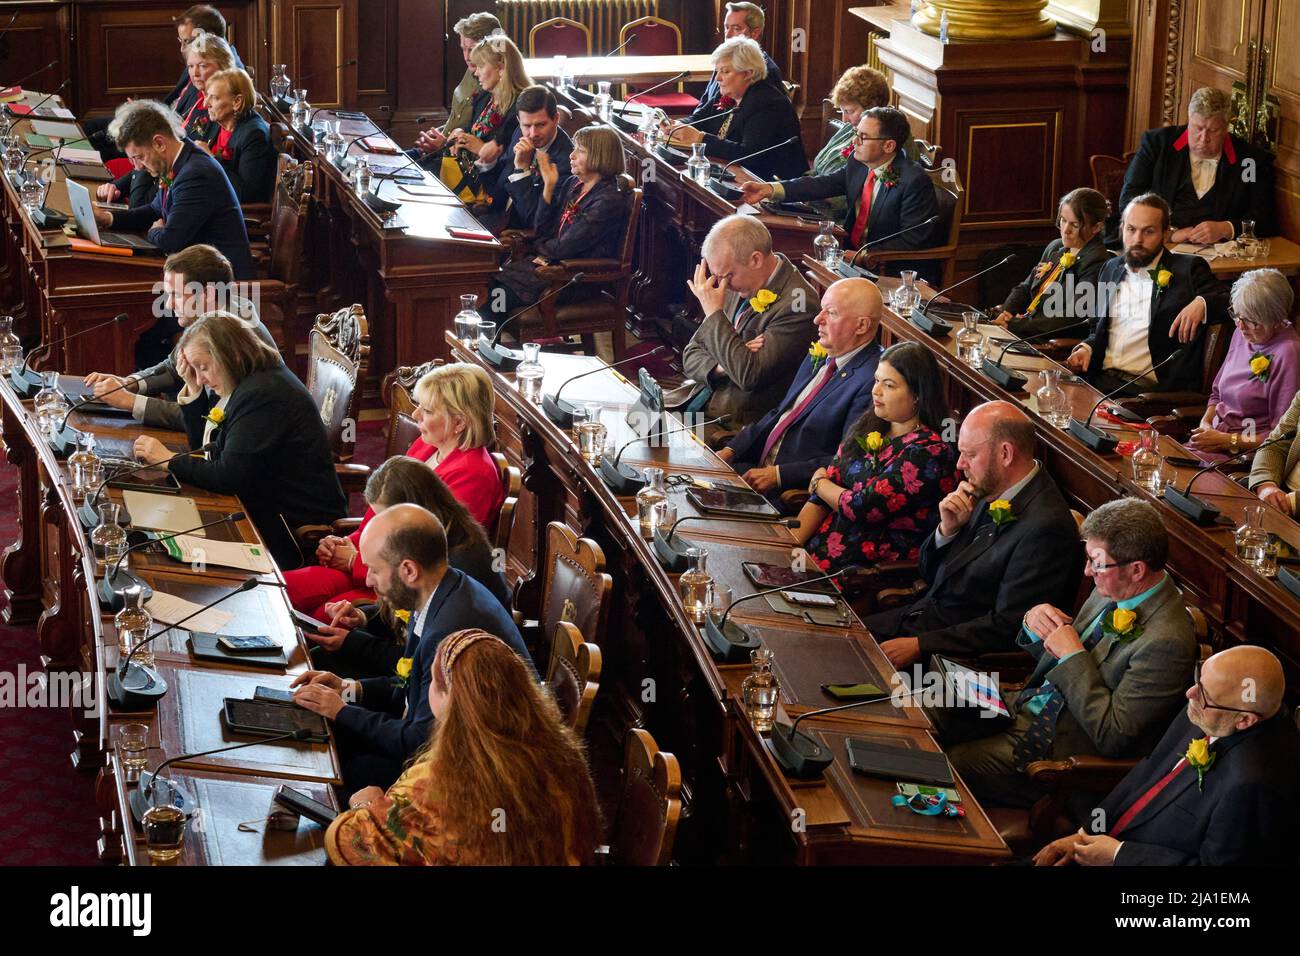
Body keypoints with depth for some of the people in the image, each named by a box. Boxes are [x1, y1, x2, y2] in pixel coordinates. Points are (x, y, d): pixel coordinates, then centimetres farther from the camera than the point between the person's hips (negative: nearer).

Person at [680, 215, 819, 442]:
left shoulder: (797, 305, -16)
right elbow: (691, 355, 14)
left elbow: (749, 375, -23)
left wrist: (714, 313, -16)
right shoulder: (737, 287, 8)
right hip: (696, 410, 8)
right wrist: (722, 366, -10)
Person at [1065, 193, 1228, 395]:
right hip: (1102, 380, 5)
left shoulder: (1188, 269, 6)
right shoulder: (1110, 270, 22)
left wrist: (1201, 303, -23)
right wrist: (1086, 348, 7)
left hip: (1152, 388, -5)